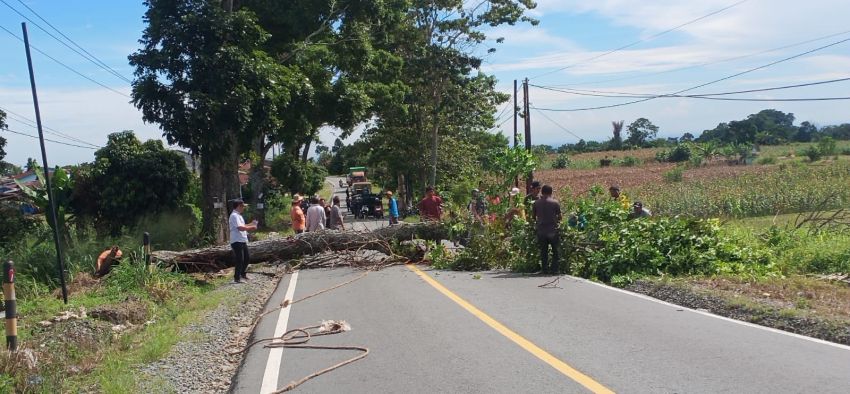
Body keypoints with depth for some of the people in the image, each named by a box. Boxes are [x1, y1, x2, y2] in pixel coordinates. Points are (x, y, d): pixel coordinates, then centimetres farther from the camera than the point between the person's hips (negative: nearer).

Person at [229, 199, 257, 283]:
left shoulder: (238, 215, 17)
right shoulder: (234, 216, -16)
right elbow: (240, 228, -26)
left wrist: (250, 225, 14)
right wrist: (251, 227, -16)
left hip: (243, 241, 10)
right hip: (237, 241, -10)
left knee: (247, 258, 18)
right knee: (240, 260, -6)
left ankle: (243, 274, 34)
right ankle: (237, 278, 3)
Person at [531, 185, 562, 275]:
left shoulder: (536, 203, 2)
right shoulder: (555, 202, -5)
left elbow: (533, 217, 9)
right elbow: (559, 217, 0)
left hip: (541, 230, 2)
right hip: (553, 230, -2)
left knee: (543, 251, 10)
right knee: (556, 250, 9)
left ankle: (545, 269, 11)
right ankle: (554, 269, 4)